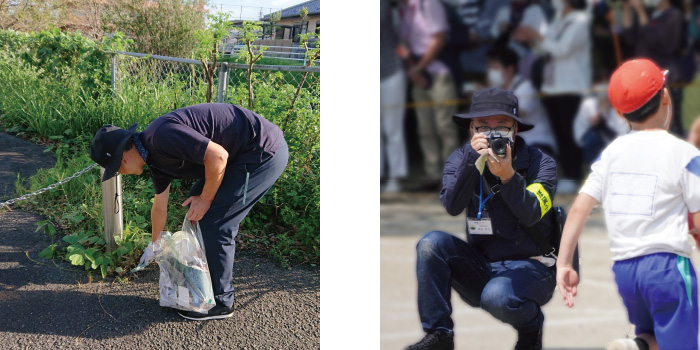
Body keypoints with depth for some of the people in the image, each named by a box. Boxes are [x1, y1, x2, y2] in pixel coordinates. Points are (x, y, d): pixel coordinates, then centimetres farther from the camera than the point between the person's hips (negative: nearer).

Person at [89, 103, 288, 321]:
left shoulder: (163, 135, -22)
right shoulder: (156, 158, 10)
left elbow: (218, 155, -26)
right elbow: (160, 207, 26)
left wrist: (206, 199, -11)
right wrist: (153, 245, 41)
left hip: (266, 153, -10)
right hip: (246, 155, 10)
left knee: (214, 223, -6)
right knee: (194, 204, 18)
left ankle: (221, 303, 8)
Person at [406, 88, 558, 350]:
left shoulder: (540, 163, -5)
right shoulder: (461, 159, 3)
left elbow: (530, 215, -20)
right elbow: (452, 206, -16)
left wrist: (508, 176, -35)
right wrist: (474, 161, -28)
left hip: (529, 266, -4)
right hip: (480, 267, 4)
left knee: (497, 296, -35)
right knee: (432, 243, -21)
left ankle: (531, 326, 2)